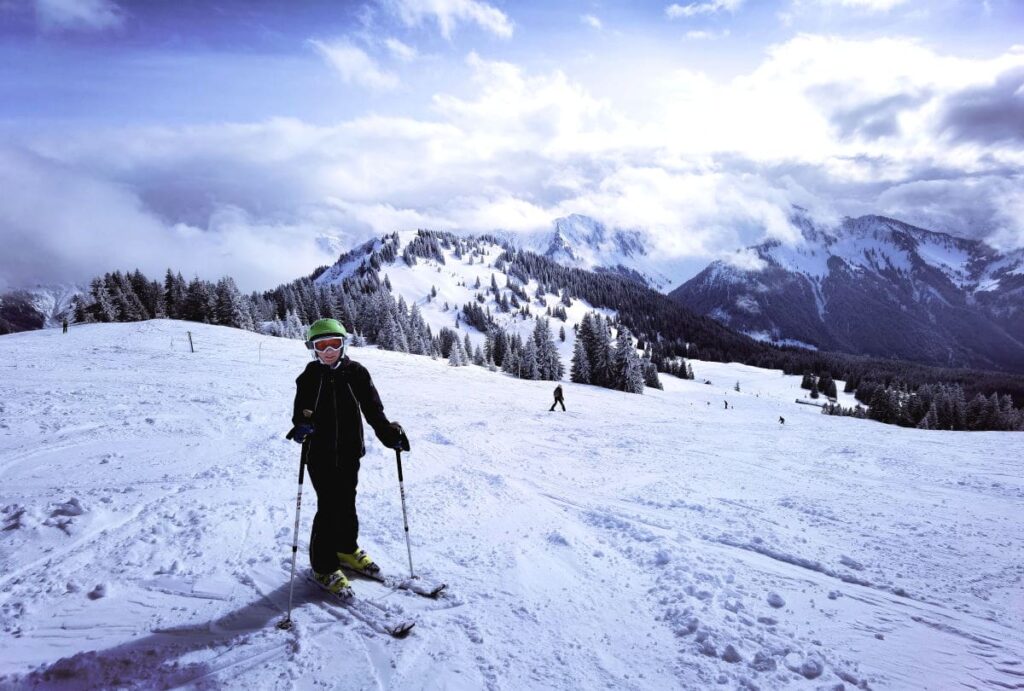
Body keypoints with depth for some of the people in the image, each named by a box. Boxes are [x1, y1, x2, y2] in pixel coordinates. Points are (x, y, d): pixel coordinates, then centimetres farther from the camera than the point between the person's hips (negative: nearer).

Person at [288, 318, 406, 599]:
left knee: (347, 504, 15)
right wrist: (301, 426, -32)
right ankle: (324, 566, 14)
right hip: (320, 454, -2)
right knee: (328, 508, -2)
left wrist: (389, 433, -13)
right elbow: (301, 411, -10)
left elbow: (372, 408, -1)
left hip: (349, 452, 2)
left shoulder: (356, 373, -1)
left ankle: (347, 549, 38)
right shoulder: (309, 377, -3)